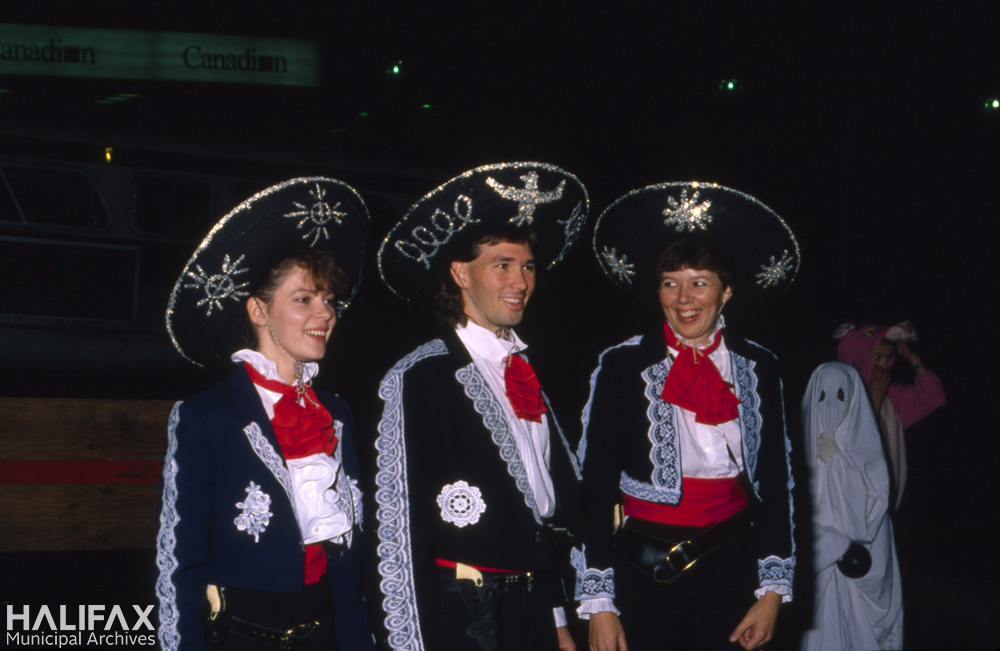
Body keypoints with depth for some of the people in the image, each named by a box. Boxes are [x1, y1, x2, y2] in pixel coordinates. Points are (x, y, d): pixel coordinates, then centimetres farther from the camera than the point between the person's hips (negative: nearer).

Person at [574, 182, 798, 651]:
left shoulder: (758, 369, 5)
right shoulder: (622, 366, -4)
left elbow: (776, 480, 9)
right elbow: (594, 484, -5)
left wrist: (773, 590, 6)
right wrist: (597, 601, -8)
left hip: (732, 568, 3)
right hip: (644, 571, -2)